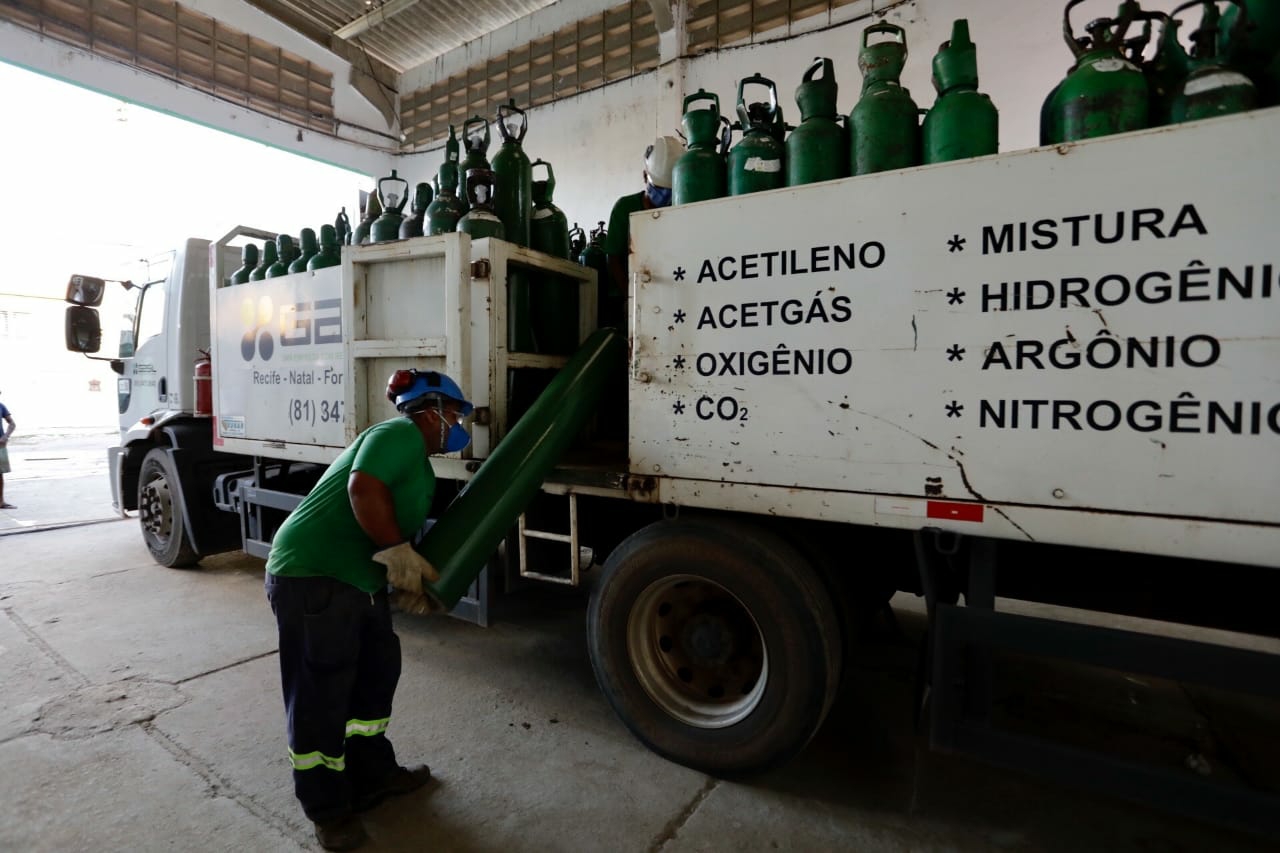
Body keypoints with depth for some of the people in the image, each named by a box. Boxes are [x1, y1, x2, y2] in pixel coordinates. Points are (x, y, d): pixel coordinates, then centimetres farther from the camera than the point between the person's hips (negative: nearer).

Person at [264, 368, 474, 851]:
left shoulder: (419, 466, 19)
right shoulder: (401, 433, -13)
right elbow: (364, 487, -28)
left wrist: (413, 584, 10)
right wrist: (398, 554, -22)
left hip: (359, 580, 11)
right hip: (313, 577, -11)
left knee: (376, 671, 18)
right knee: (321, 694, 3)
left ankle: (372, 775, 35)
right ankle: (327, 808, 20)